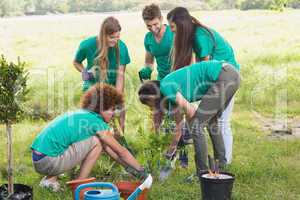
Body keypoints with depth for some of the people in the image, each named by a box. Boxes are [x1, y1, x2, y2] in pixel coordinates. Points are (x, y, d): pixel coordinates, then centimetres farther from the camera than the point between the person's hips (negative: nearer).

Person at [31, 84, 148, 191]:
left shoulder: (80, 114, 17)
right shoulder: (96, 122, -8)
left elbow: (107, 148, 25)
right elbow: (121, 152, 0)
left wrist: (128, 167, 27)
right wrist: (141, 171, 11)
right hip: (48, 162, -9)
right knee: (96, 142, -6)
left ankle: (50, 179, 18)